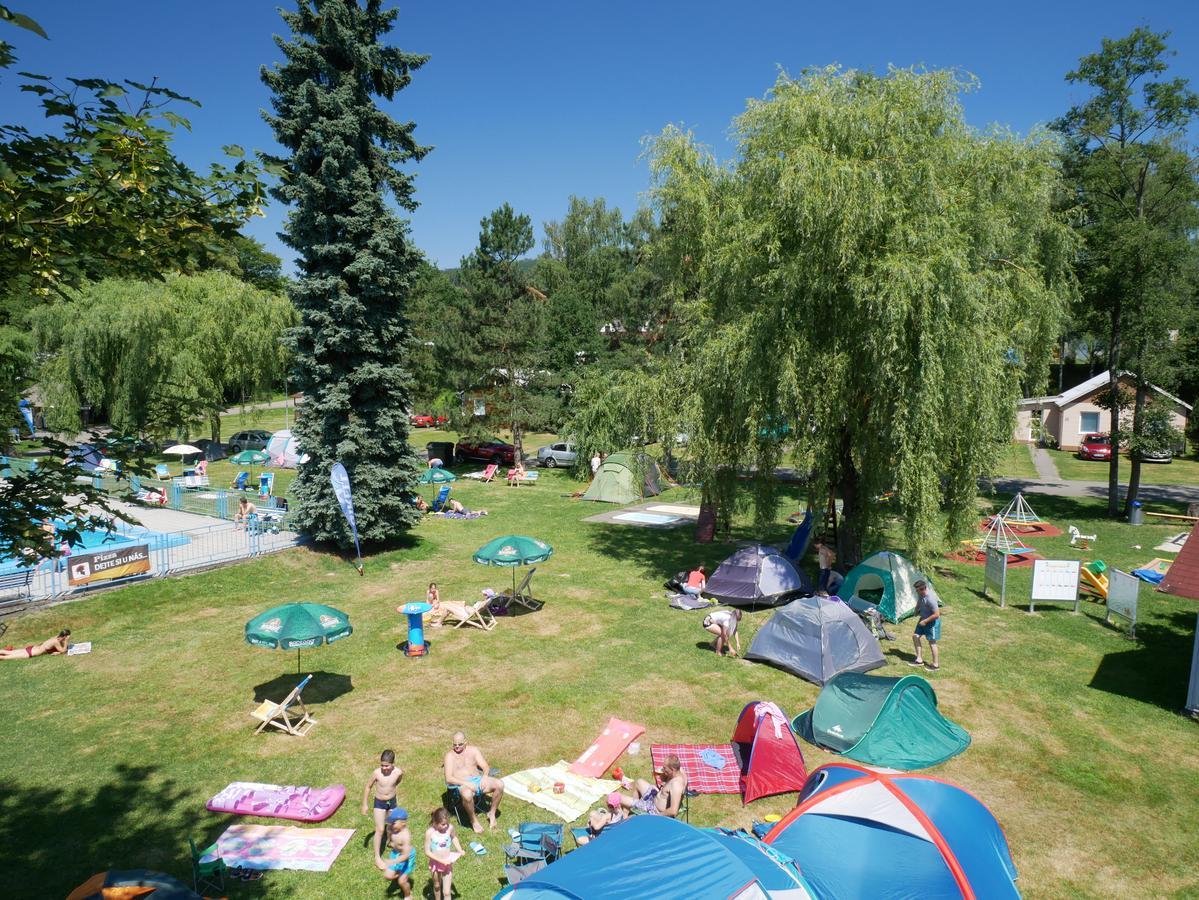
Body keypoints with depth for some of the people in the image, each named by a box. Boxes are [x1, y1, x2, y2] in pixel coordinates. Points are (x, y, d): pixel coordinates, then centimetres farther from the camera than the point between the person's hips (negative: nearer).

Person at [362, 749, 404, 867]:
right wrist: (365, 804, -5)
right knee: (380, 829, -2)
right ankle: (377, 857, 12)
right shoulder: (376, 773, -27)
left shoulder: (398, 772, -24)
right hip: (379, 803, -2)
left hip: (392, 801, 2)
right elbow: (368, 787, -10)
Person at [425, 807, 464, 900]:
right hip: (435, 863, -1)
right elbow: (427, 852, -19)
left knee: (446, 892, 3)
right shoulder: (430, 833, -27)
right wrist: (441, 860, -23)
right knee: (437, 886, 26)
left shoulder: (450, 828, -19)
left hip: (447, 863, 1)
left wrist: (460, 850, -8)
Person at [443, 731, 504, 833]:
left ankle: (492, 813, -1)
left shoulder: (473, 750, 13)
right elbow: (448, 779, -9)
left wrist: (485, 777, -15)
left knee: (499, 784, -22)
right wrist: (466, 783, -22)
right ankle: (474, 820, -12)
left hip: (478, 780, 4)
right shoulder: (450, 755, 2)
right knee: (467, 794, -40)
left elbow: (486, 767, 9)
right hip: (463, 784, -4)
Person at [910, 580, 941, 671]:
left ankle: (936, 664, 19)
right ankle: (919, 660, 21)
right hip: (923, 619, 9)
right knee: (915, 636, 10)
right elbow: (918, 604, 17)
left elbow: (936, 614, -30)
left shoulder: (930, 598, -32)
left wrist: (925, 621, -23)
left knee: (932, 642, 2)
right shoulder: (920, 595, -6)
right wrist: (916, 612, 5)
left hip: (932, 622, -9)